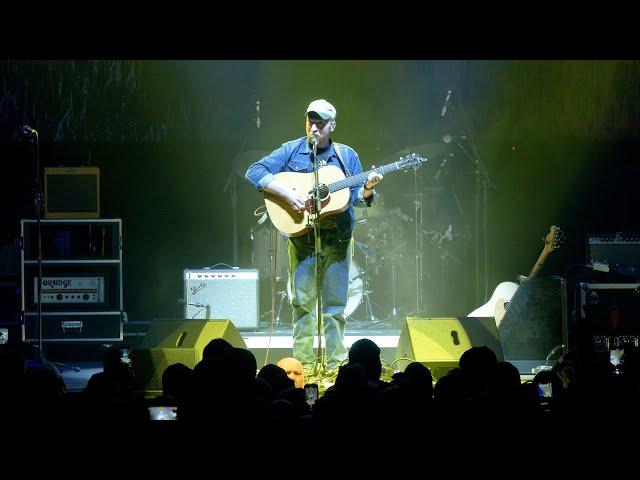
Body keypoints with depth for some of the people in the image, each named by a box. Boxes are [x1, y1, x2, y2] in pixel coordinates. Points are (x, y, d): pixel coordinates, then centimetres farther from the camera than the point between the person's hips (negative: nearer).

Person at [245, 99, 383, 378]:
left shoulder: (347, 156, 11)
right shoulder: (291, 151, 3)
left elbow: (357, 198, 8)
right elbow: (254, 172, -7)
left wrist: (367, 188, -15)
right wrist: (287, 193, -18)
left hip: (338, 239, 2)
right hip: (302, 237, -2)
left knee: (335, 303, 3)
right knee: (303, 302, -2)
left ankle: (334, 363, 8)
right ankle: (304, 363, 3)